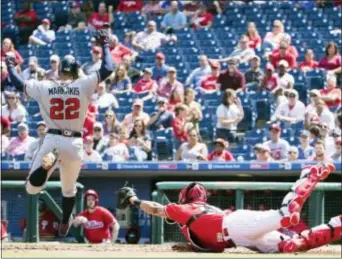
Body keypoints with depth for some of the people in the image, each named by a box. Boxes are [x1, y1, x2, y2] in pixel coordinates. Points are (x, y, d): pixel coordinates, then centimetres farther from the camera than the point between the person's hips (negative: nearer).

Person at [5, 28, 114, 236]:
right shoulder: (84, 85, -5)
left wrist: (10, 66, 31)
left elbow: (18, 83, 13)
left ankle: (49, 161, -29)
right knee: (69, 189, 25)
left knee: (32, 188, -4)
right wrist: (105, 45, 13)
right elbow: (108, 69, -1)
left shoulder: (44, 87, -1)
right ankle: (65, 224, 30)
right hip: (75, 143, 1)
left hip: (52, 140, -1)